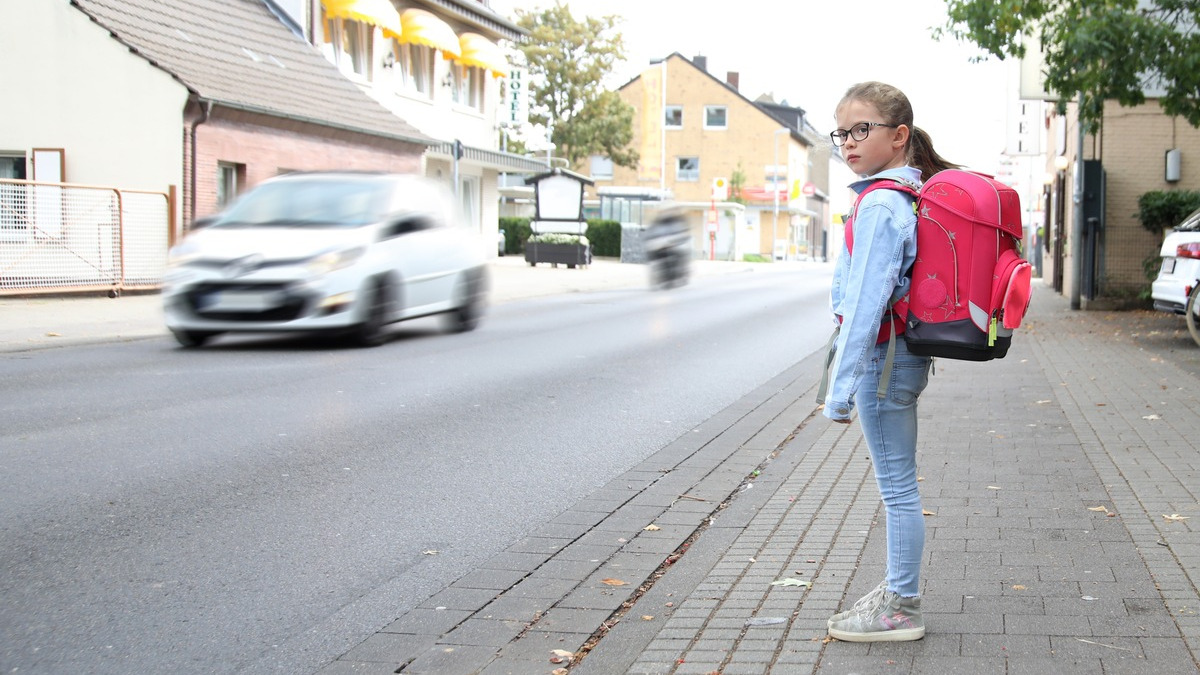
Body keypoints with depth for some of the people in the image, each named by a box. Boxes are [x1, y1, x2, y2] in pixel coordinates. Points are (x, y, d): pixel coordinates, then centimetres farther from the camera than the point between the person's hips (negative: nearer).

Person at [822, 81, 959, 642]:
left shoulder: (878, 205, -19)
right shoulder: (911, 193, 11)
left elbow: (864, 303, -22)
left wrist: (840, 390, -20)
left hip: (881, 358, -10)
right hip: (905, 354, 10)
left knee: (897, 486, 0)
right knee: (897, 484, 17)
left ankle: (902, 610, 10)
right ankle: (899, 591, 28)